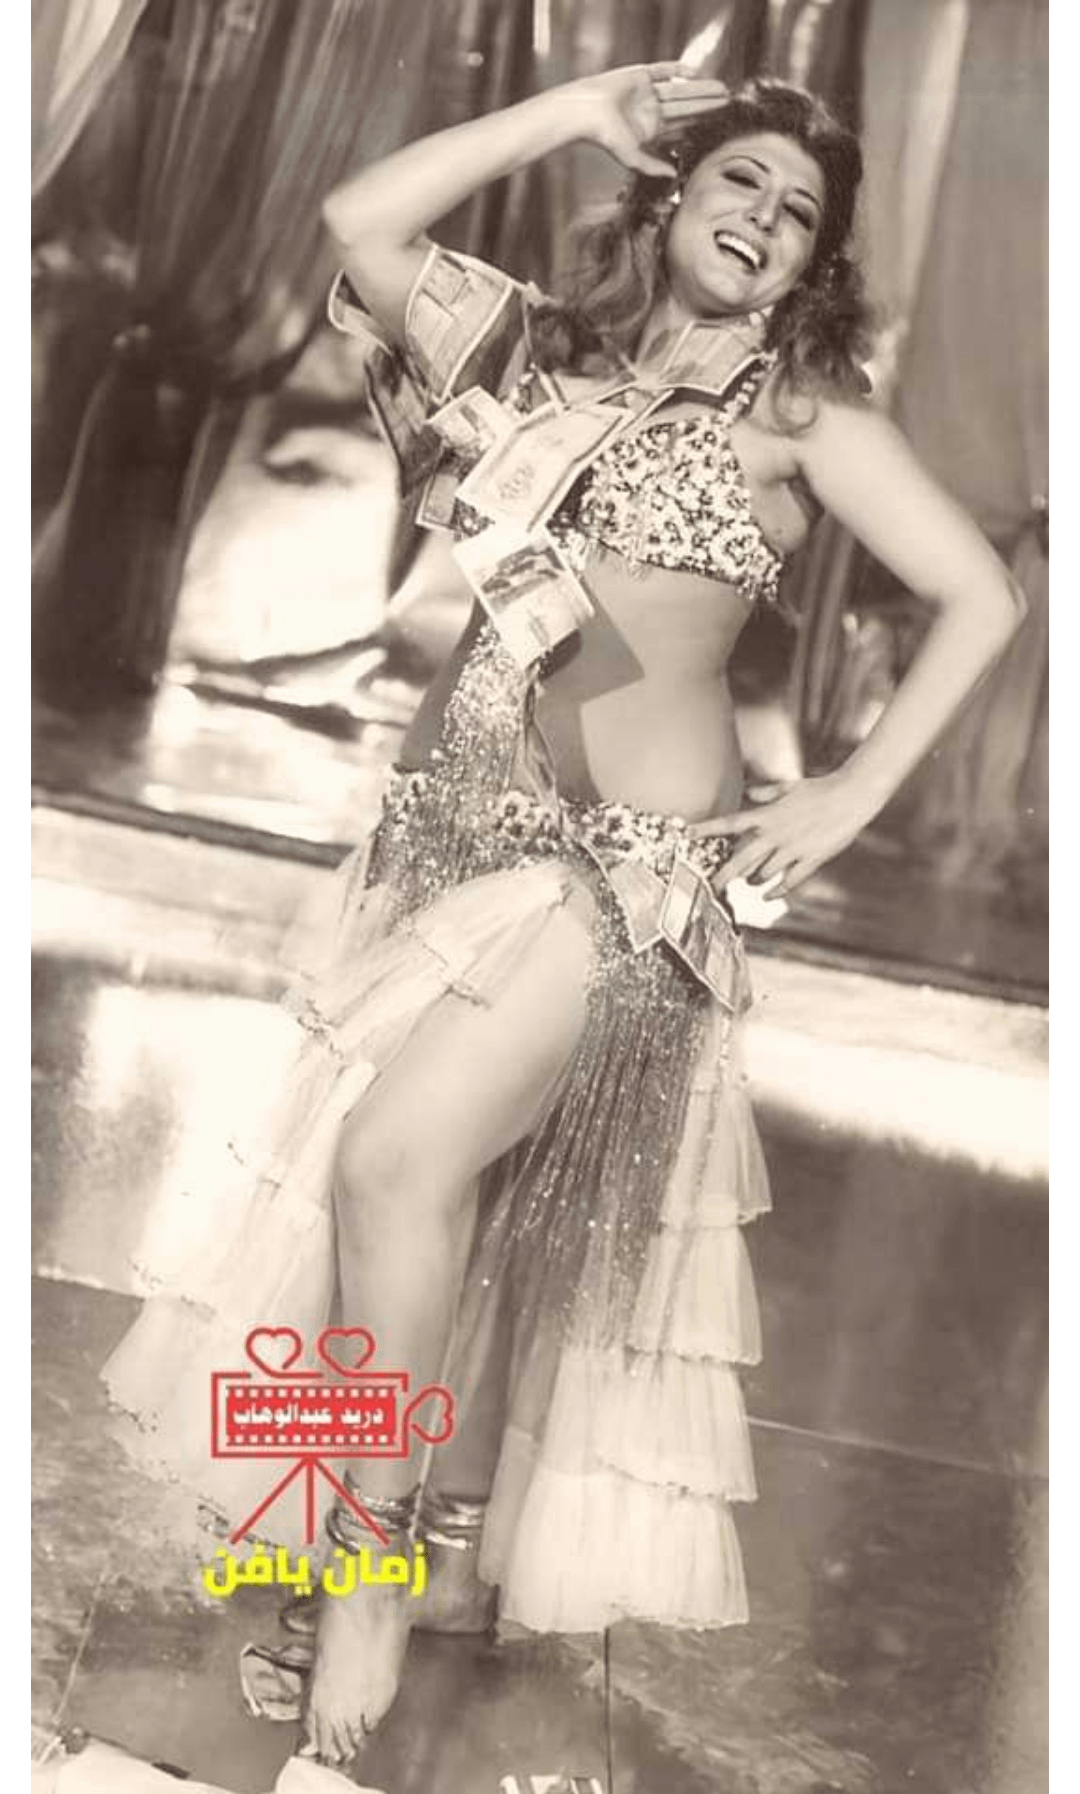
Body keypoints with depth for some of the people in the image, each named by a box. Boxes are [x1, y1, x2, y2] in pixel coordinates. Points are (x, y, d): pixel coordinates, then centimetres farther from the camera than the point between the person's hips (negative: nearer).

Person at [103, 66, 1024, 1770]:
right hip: (463, 816, 5)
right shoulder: (551, 346, 11)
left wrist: (856, 788, -7)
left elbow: (984, 594, 0)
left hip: (639, 859, -4)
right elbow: (365, 221, 2)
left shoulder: (805, 416, 2)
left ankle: (378, 1556, -5)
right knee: (469, 1201, 9)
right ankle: (460, 1537, 29)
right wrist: (581, 106, 4)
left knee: (399, 1154, -21)